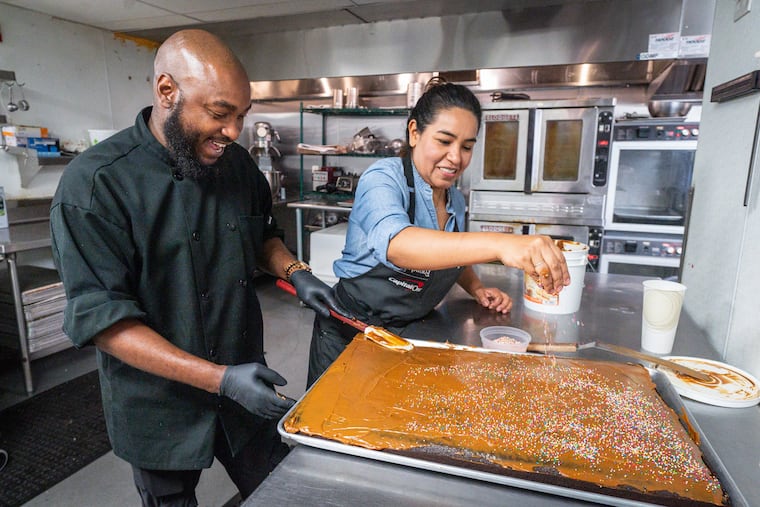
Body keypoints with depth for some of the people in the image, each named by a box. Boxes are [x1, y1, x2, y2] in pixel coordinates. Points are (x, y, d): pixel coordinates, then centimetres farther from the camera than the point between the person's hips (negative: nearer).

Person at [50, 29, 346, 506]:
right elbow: (102, 318, -22)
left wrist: (293, 271, -8)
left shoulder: (237, 163, -4)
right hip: (160, 410, -4)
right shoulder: (95, 184, -21)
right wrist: (219, 378, -28)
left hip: (245, 385, 5)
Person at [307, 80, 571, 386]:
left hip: (410, 334, 6)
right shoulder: (384, 178, -20)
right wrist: (499, 245, -53)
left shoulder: (455, 200, 1)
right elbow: (397, 245, -41)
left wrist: (476, 288, -2)